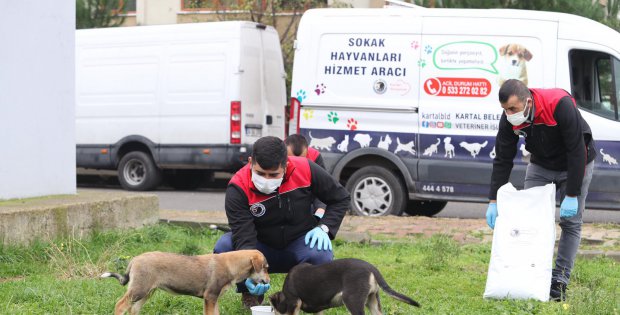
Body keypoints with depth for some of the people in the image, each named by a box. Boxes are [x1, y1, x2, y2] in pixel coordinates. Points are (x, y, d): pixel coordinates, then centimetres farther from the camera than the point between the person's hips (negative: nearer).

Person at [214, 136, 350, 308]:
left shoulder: (305, 169, -18)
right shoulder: (238, 188, -23)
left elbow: (340, 198, -3)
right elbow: (244, 236, -30)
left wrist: (324, 228, -18)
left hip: (299, 243, 0)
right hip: (262, 247, 0)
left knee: (321, 255, -35)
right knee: (224, 246, -30)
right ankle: (251, 292, 0)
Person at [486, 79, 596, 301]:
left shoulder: (561, 105, -37)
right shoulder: (509, 119, -22)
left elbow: (577, 152, -30)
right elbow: (502, 160, -13)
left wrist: (572, 195, -29)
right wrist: (493, 201, -16)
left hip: (575, 164, -4)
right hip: (541, 164, 4)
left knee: (570, 222, -8)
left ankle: (559, 283, -4)